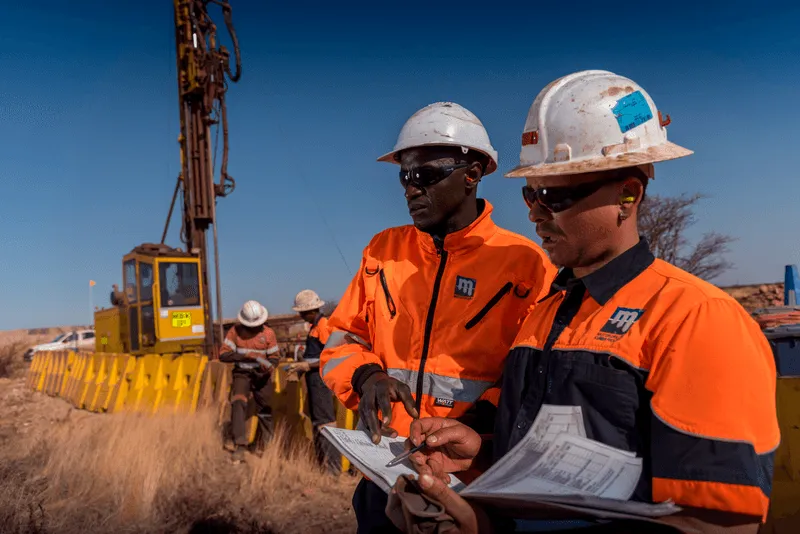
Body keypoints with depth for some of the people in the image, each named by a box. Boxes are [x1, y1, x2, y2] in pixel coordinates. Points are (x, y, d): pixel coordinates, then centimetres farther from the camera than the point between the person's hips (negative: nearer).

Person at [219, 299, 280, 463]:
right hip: (242, 374, -1)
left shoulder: (268, 333, -3)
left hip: (261, 376, 1)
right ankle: (239, 446, -25)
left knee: (266, 408, 5)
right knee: (238, 404, -21)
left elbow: (274, 357, -1)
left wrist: (269, 366, -25)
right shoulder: (235, 331, -4)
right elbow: (224, 354, -9)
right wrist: (246, 356, -22)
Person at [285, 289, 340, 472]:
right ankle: (322, 463, 23)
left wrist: (308, 365, -18)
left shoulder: (323, 325, -15)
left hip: (320, 377, -11)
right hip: (314, 377, 11)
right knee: (317, 421, 15)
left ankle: (332, 466, -6)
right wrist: (302, 365, 13)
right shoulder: (315, 325, 15)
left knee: (324, 421, -9)